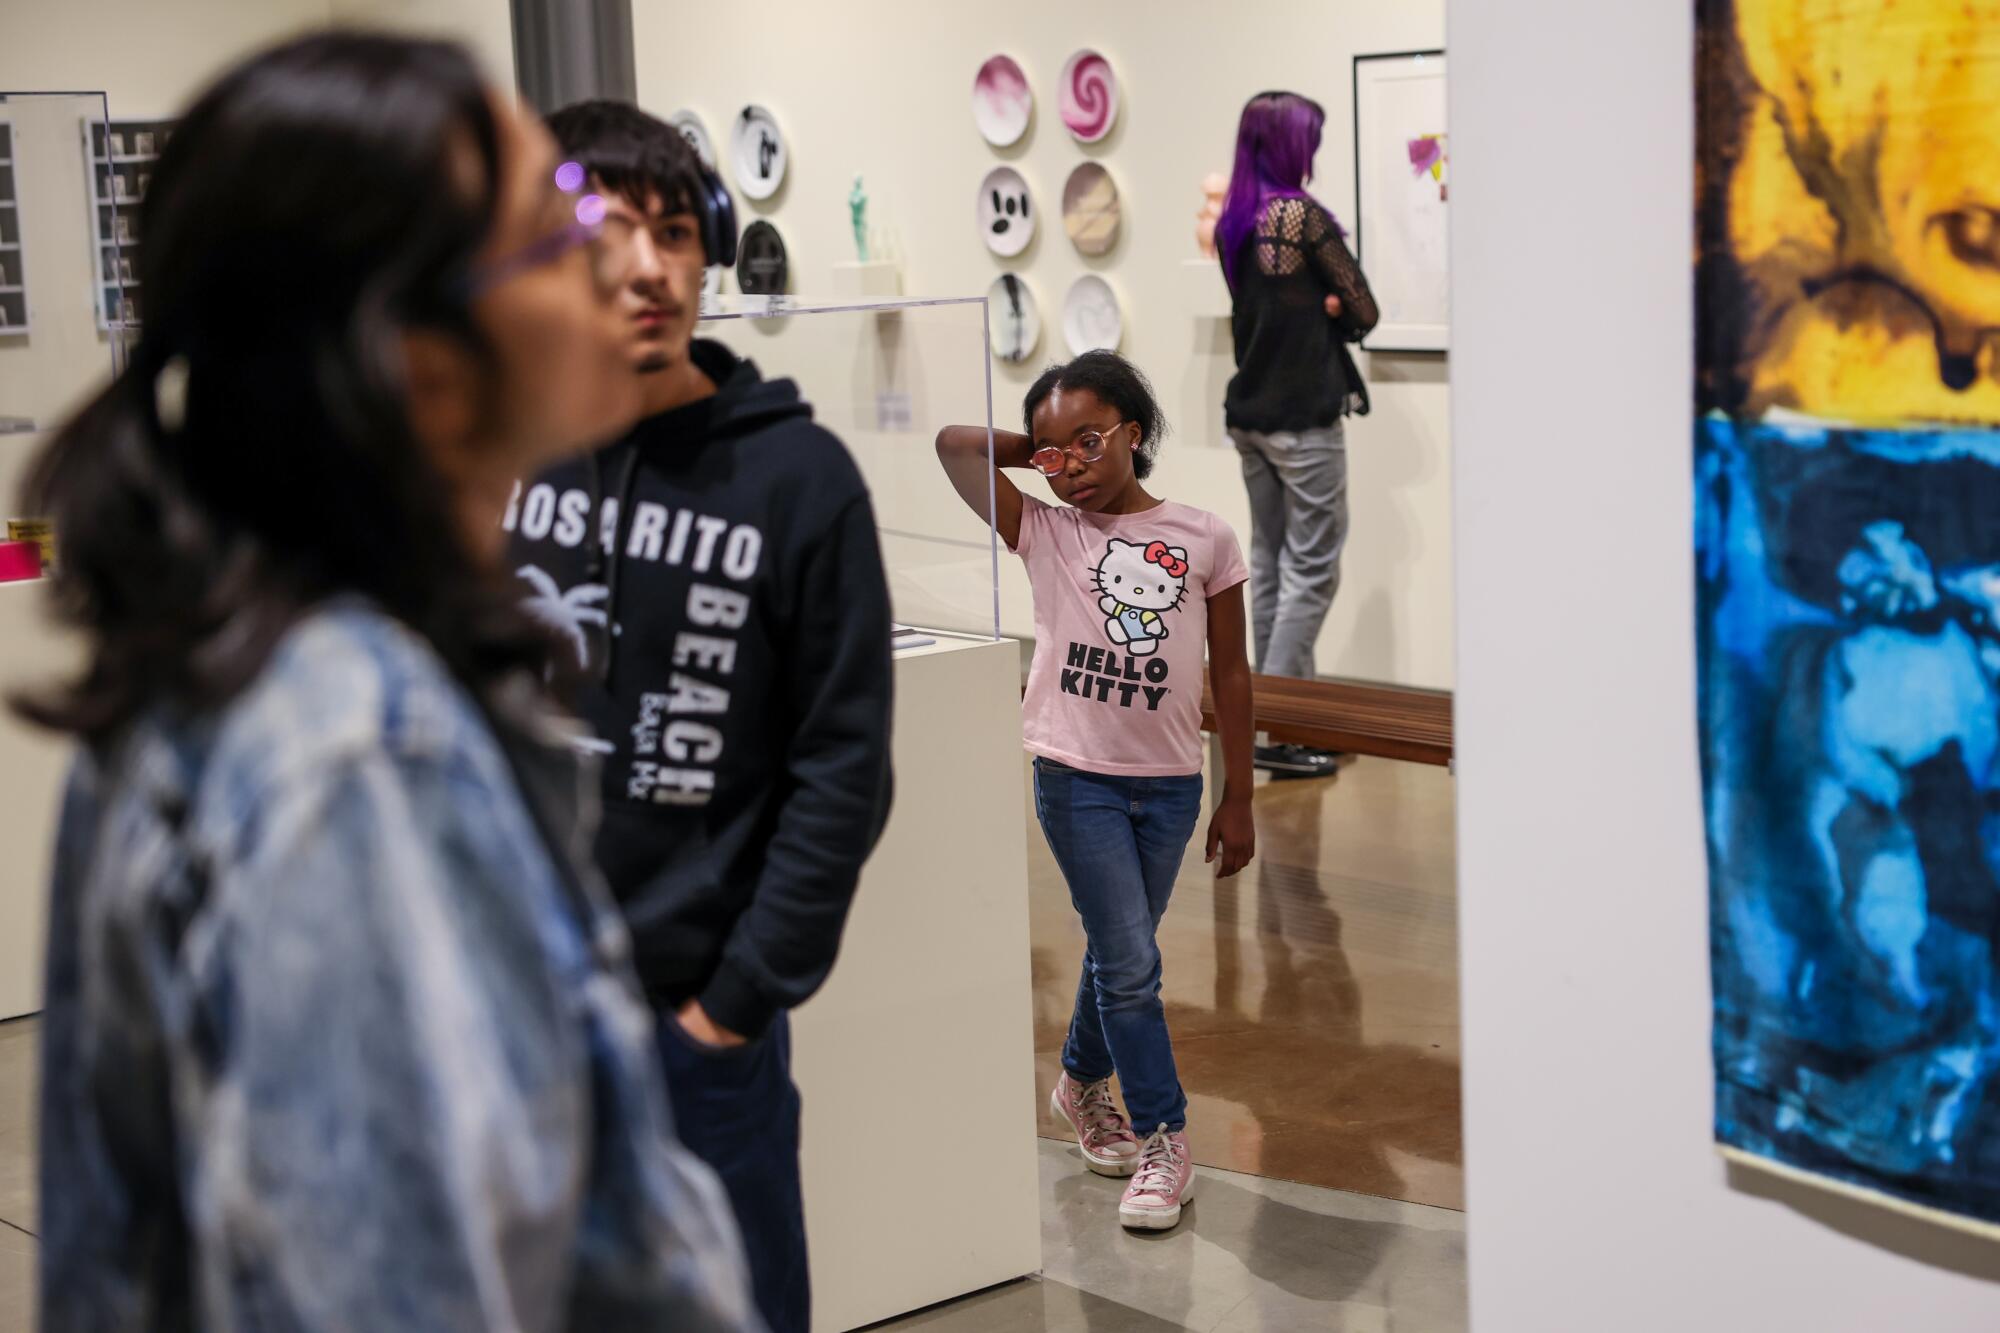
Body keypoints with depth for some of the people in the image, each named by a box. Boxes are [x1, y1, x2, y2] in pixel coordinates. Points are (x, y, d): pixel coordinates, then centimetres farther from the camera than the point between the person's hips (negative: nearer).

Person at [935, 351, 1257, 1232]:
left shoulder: (1203, 539, 1)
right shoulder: (1045, 534, -2)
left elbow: (1229, 672, 5)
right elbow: (954, 445, -10)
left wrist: (1237, 798, 5)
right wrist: (1037, 451, 3)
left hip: (1171, 784, 2)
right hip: (1077, 775, -2)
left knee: (1118, 951, 16)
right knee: (1129, 960, -4)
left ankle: (1084, 1081, 40)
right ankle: (1163, 1141, 6)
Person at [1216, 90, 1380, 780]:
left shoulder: (1231, 223, 8)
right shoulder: (1301, 214, -14)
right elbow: (1364, 312, -10)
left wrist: (1321, 314, 0)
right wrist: (1336, 313, 7)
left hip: (1250, 409, 8)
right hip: (1304, 412, -8)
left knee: (1269, 564, 12)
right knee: (1311, 569, -4)